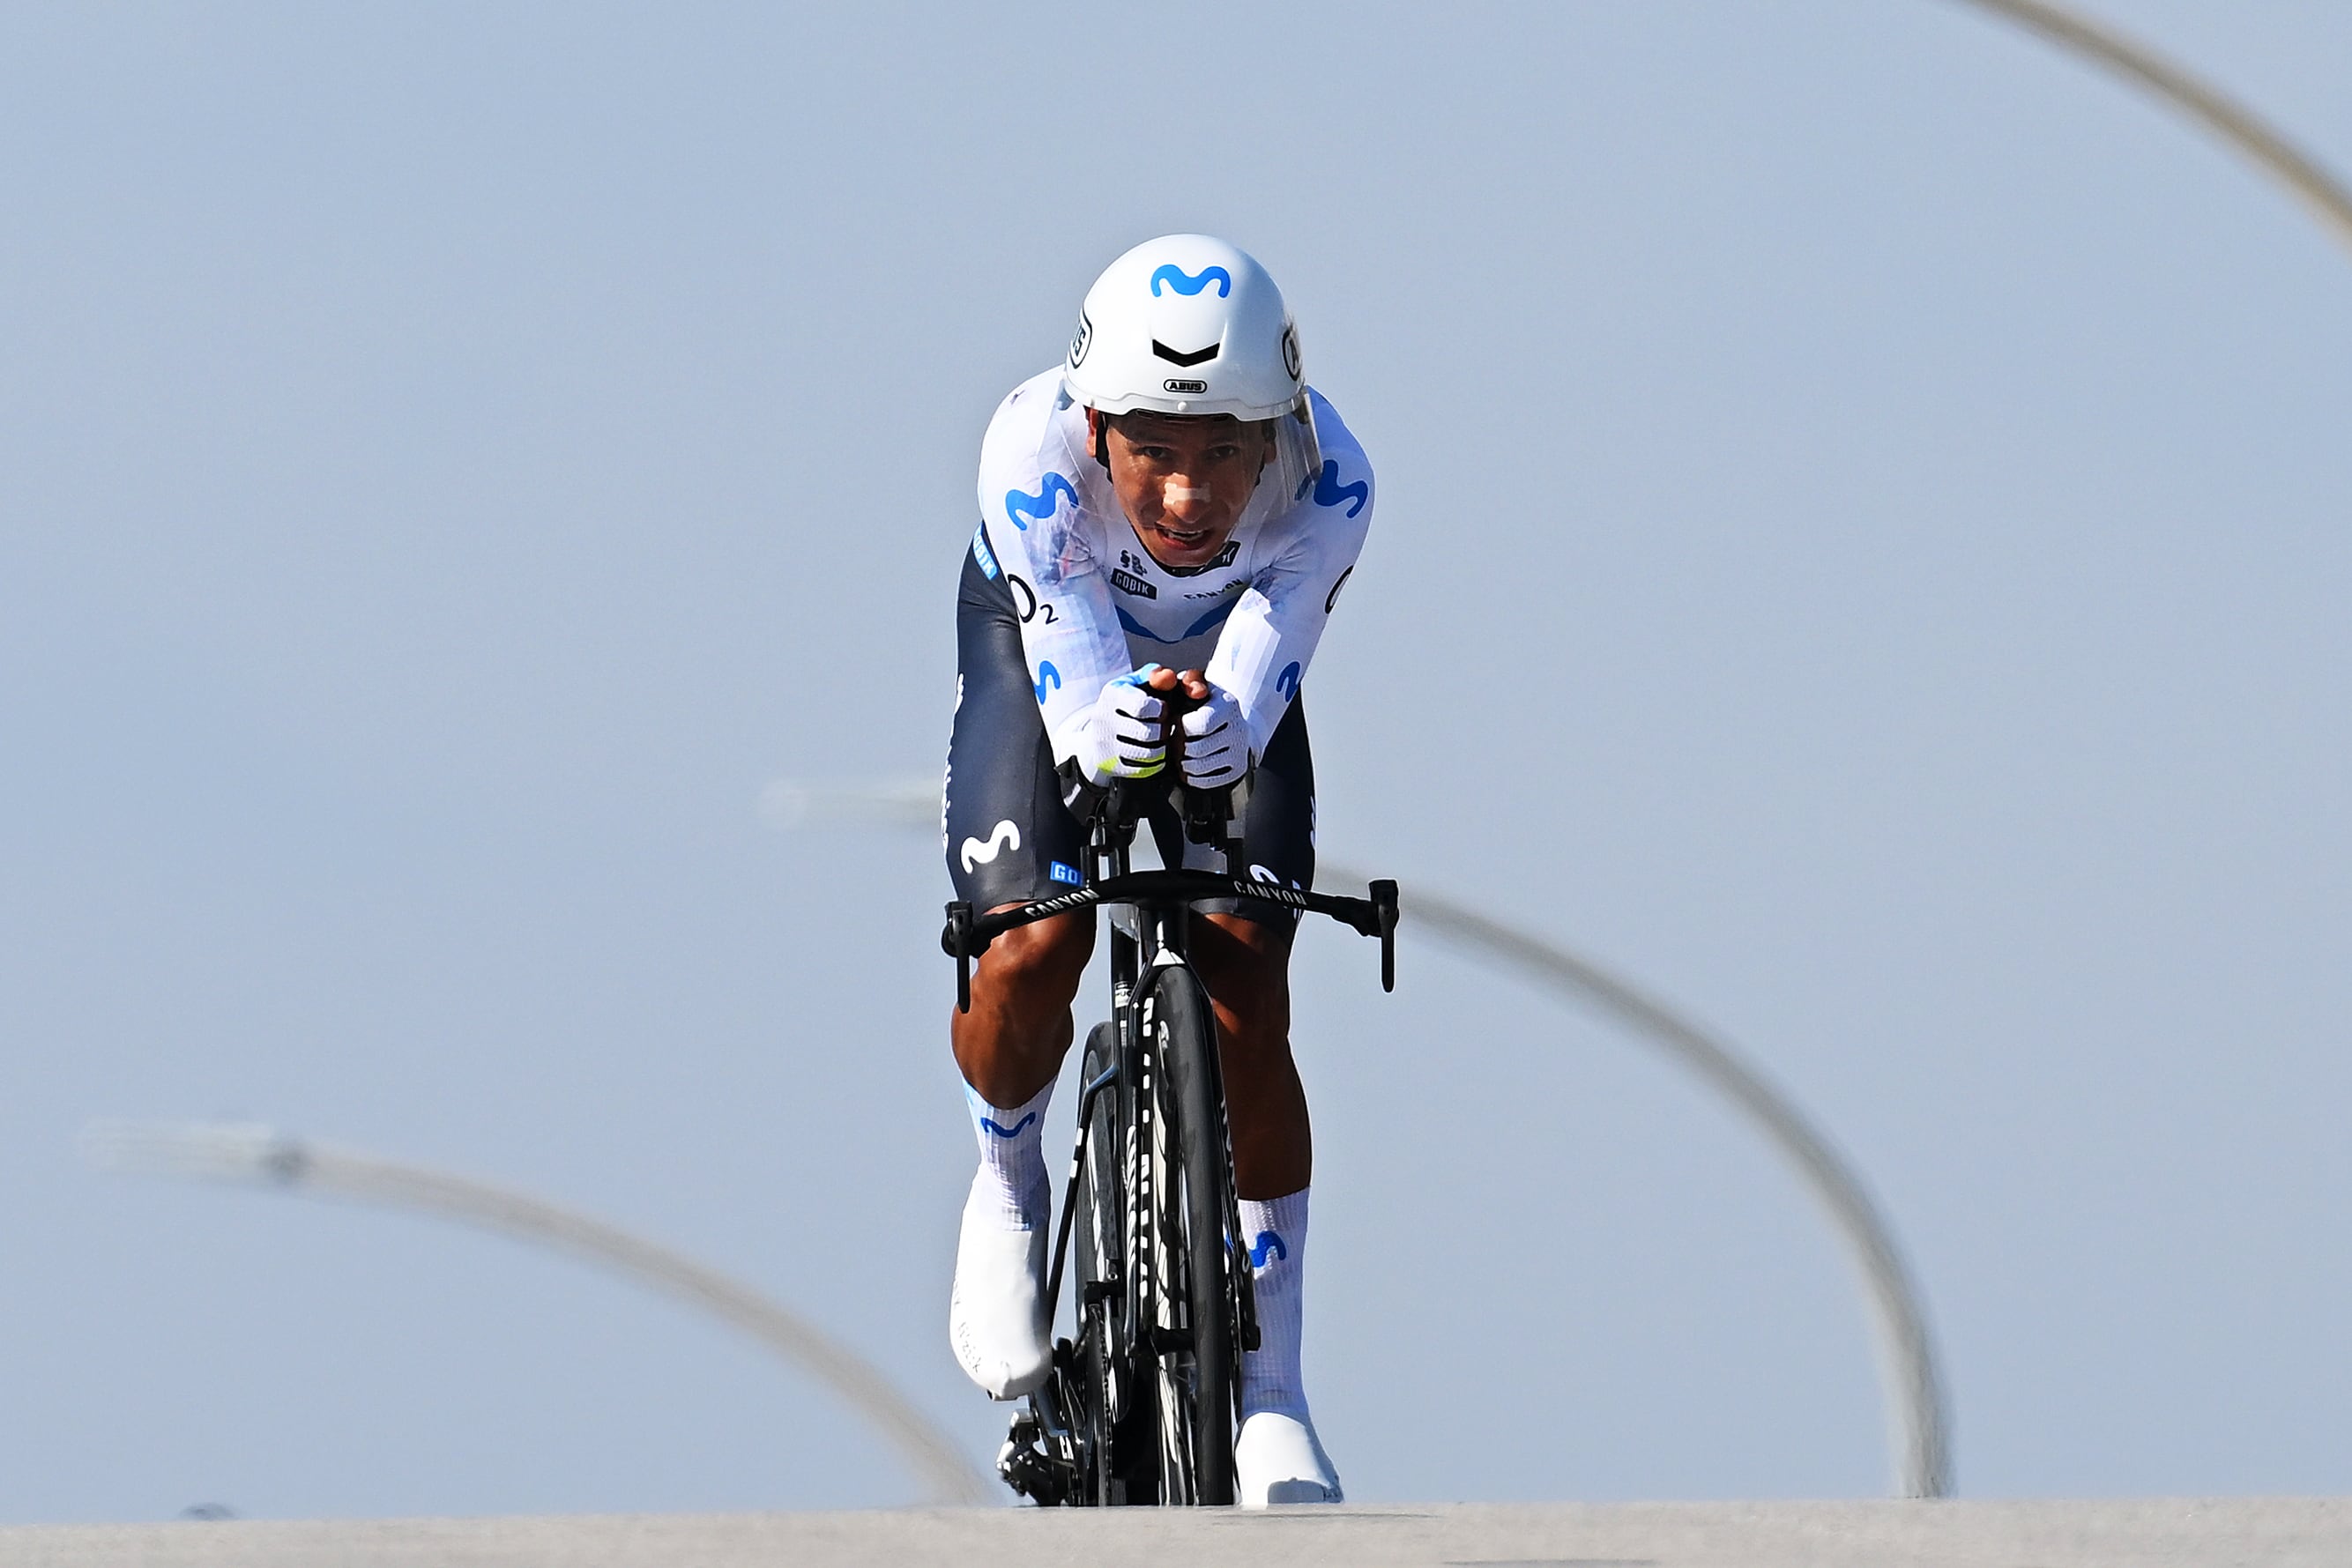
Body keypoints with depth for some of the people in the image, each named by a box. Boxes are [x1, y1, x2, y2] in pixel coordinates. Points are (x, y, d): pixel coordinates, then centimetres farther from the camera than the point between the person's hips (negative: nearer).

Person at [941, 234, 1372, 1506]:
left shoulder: (1328, 484, -36)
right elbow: (1071, 672, -42)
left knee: (1245, 993, -14)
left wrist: (1224, 724, -65)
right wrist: (1104, 725, -66)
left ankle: (1269, 1388, -3)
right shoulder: (1033, 454, -39)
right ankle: (1008, 1179, 13)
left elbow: (1261, 677, -41)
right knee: (1032, 949, -22)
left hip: (1224, 657, 1)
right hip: (1044, 633, -1)